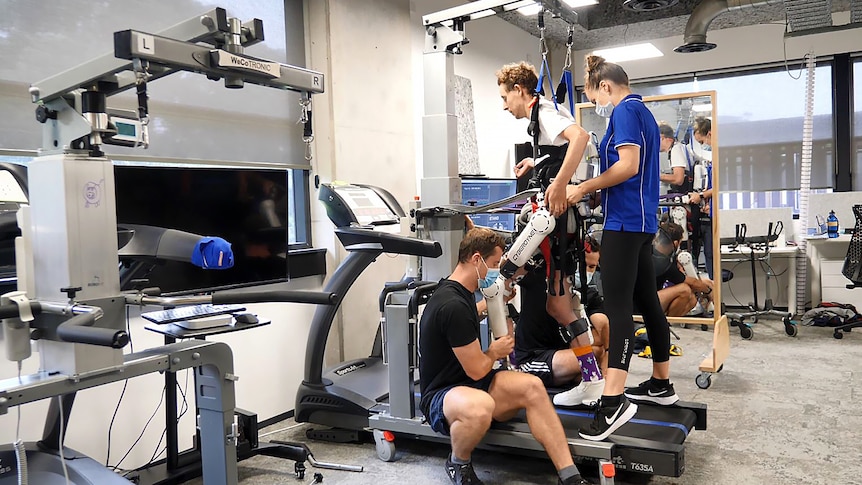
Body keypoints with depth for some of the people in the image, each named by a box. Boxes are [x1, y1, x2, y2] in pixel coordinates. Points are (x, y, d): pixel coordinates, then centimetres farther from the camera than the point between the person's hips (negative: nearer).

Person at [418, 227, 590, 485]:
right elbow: (477, 370, -19)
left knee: (532, 387, -12)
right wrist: (495, 352, 1)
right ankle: (458, 464, -8)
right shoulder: (452, 305, -25)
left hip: (467, 384, 10)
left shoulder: (458, 292, 8)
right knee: (481, 406, -41)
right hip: (441, 396, -9)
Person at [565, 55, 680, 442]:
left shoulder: (625, 110, -6)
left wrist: (582, 189, -12)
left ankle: (614, 400, -20)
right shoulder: (643, 112, 23)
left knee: (617, 306, -16)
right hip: (642, 220, 10)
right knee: (647, 300, 14)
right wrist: (591, 190, 18)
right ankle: (660, 384, 25)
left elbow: (628, 165, -18)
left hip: (625, 221, -10)